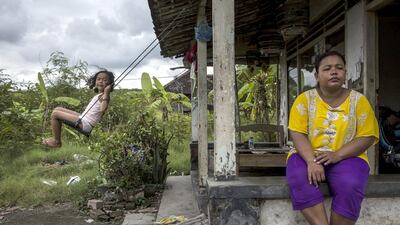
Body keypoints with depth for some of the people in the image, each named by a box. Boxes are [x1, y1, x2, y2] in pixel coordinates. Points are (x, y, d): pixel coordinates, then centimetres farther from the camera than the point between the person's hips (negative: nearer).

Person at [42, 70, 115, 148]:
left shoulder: (104, 96, -15)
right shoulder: (98, 95, 14)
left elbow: (103, 109, -35)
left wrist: (106, 93, -32)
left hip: (85, 125, -11)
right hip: (83, 118, 11)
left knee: (55, 114, -10)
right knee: (58, 109, 21)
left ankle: (56, 142, 3)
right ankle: (56, 136, 21)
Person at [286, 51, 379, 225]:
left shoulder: (358, 100, 2)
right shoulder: (305, 99, 1)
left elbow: (367, 136, -3)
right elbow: (298, 133, -7)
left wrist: (337, 155, -19)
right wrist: (311, 161, -24)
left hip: (346, 157, 0)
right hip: (309, 155, 1)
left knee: (349, 186, -31)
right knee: (299, 179, -31)